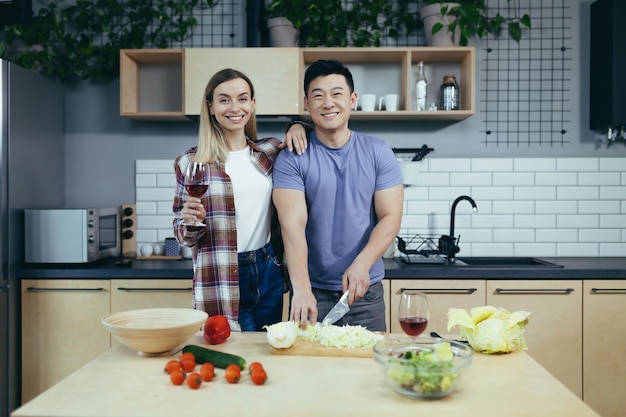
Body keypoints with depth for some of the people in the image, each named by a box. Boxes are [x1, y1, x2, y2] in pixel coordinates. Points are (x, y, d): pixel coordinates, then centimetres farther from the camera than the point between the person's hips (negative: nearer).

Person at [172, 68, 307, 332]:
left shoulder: (270, 152, 4)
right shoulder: (190, 162, -3)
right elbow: (182, 233, 3)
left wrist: (297, 127, 2)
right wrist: (191, 222, -20)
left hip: (268, 274, 4)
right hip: (220, 283, -3)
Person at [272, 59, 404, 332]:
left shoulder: (378, 153, 1)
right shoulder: (291, 159, -5)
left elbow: (391, 216, -4)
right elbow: (293, 224, -16)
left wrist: (361, 264, -19)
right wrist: (301, 289, -27)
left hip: (367, 290, 2)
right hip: (313, 291, -1)